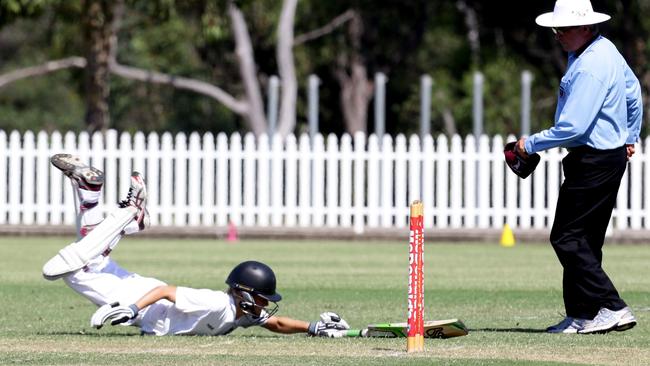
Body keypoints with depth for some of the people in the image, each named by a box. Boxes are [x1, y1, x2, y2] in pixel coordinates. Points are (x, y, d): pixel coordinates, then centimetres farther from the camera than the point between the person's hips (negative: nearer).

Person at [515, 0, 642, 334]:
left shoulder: (589, 68, -22)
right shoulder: (605, 49, 10)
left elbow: (572, 128, -26)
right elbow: (633, 92, 24)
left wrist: (531, 144, -14)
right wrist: (630, 137, 34)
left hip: (592, 162, -11)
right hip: (613, 155, 11)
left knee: (567, 239, -9)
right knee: (586, 241, 13)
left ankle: (612, 308, -13)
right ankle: (582, 316, 15)